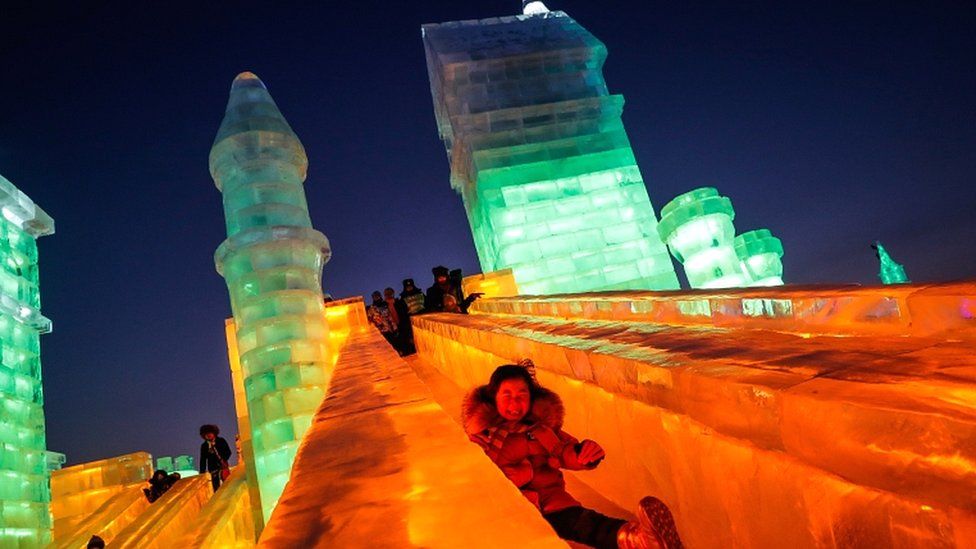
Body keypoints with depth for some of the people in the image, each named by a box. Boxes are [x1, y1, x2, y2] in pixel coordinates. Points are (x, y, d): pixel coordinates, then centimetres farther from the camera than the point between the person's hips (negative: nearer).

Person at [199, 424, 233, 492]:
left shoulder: (221, 441, 6)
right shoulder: (204, 446, 11)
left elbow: (228, 452, 2)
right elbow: (203, 460, 11)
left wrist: (224, 460, -16)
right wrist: (202, 472, 5)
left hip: (223, 466, -2)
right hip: (213, 468, 2)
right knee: (216, 488, -2)